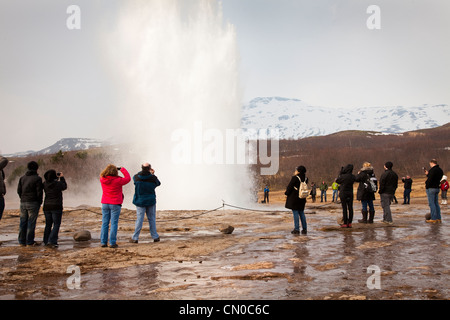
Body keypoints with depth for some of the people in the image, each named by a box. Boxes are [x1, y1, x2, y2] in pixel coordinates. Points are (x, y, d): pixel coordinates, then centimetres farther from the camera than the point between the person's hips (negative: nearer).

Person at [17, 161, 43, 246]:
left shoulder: (22, 178, 9)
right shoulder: (37, 179, -8)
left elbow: (19, 190, 9)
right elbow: (39, 192, -11)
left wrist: (23, 199, 16)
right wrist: (40, 202, 2)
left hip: (23, 203, 6)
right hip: (33, 203, -6)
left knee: (23, 222, 9)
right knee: (31, 222, -2)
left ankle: (22, 241, 12)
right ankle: (30, 241, 0)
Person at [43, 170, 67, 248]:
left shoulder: (45, 184, -1)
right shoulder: (58, 184, -14)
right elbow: (64, 187, 7)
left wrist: (57, 178, 20)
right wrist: (62, 177, 16)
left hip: (47, 207, 5)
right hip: (56, 207, -5)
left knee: (48, 224, 16)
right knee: (56, 225, 1)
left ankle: (46, 241, 21)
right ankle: (52, 241, -8)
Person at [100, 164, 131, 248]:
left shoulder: (102, 179, -2)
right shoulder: (117, 180, -15)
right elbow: (128, 178, -1)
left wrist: (108, 169, 10)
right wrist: (122, 169, 7)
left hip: (105, 203, 4)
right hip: (115, 204, -4)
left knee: (104, 223, 8)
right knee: (114, 224, 0)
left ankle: (103, 242, 8)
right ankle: (112, 242, -1)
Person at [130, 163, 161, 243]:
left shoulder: (136, 177, -10)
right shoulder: (153, 178, -12)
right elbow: (158, 183, 9)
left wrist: (149, 173, 19)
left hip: (140, 201, 0)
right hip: (151, 201, 0)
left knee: (139, 219, 3)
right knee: (152, 219, 10)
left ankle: (135, 238, 3)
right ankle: (155, 237, 15)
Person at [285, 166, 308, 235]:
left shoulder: (295, 178, -15)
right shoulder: (305, 179, 4)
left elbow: (290, 186, -12)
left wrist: (286, 193, 7)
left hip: (294, 198, -6)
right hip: (302, 199, 6)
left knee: (295, 213, -1)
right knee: (301, 213, 13)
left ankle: (296, 229, -1)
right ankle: (304, 229, 14)